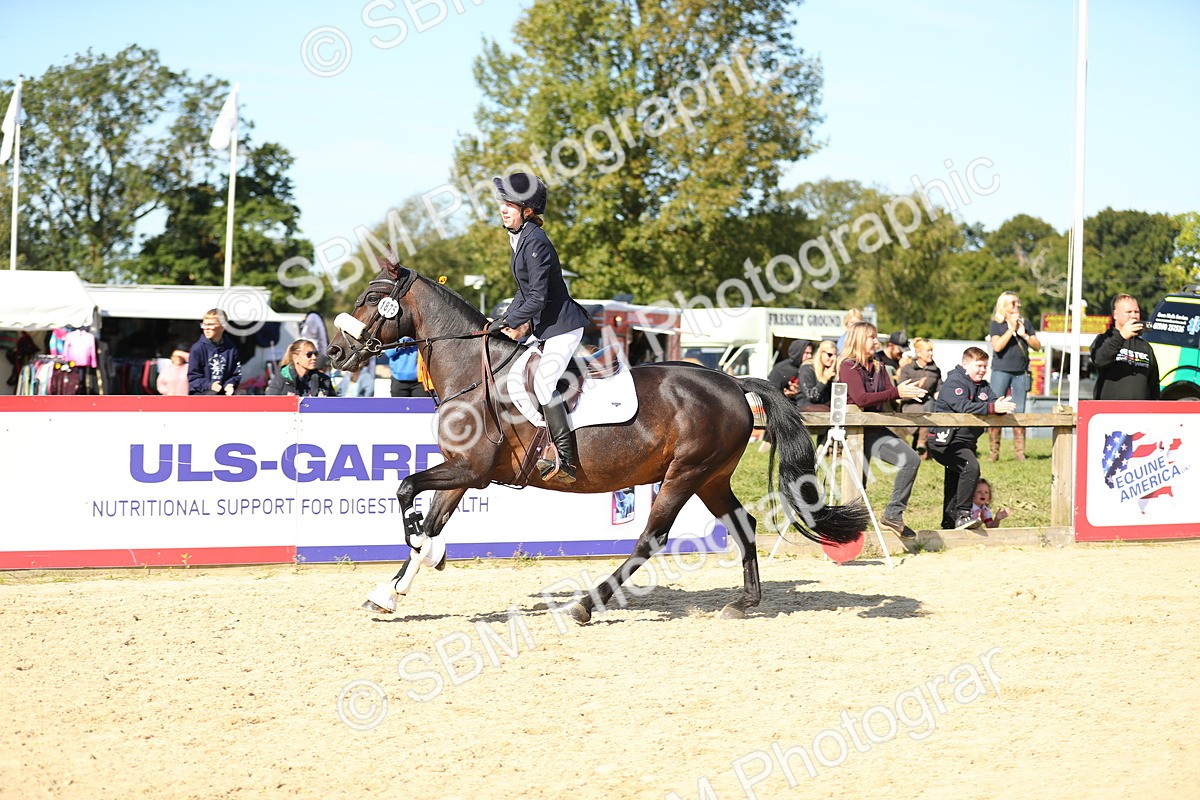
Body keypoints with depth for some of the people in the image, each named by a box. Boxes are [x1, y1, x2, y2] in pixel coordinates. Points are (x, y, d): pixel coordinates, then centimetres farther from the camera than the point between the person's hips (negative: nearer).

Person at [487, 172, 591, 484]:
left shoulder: (535, 243, -20)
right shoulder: (519, 238, 11)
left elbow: (537, 297, -23)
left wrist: (509, 321, -14)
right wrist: (506, 321, 6)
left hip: (562, 326, -11)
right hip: (543, 326, 11)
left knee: (543, 381, -21)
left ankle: (566, 460, -20)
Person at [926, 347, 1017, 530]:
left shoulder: (982, 386, 15)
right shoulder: (954, 382, -13)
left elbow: (994, 402, 1)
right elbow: (964, 407, -29)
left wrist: (1003, 406, -23)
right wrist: (992, 408, -38)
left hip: (965, 442, 10)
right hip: (945, 441, -10)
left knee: (955, 484, 15)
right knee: (971, 466, -30)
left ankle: (949, 525, 24)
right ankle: (962, 513, -27)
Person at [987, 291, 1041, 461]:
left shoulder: (1025, 323, 13)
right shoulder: (996, 324, 3)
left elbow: (1037, 346, 10)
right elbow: (997, 346, -12)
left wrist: (1024, 335, -5)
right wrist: (1011, 329, -9)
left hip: (1021, 372, 3)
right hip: (1001, 371, -3)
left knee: (1019, 412, 3)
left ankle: (1019, 451, 5)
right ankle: (994, 451, -3)